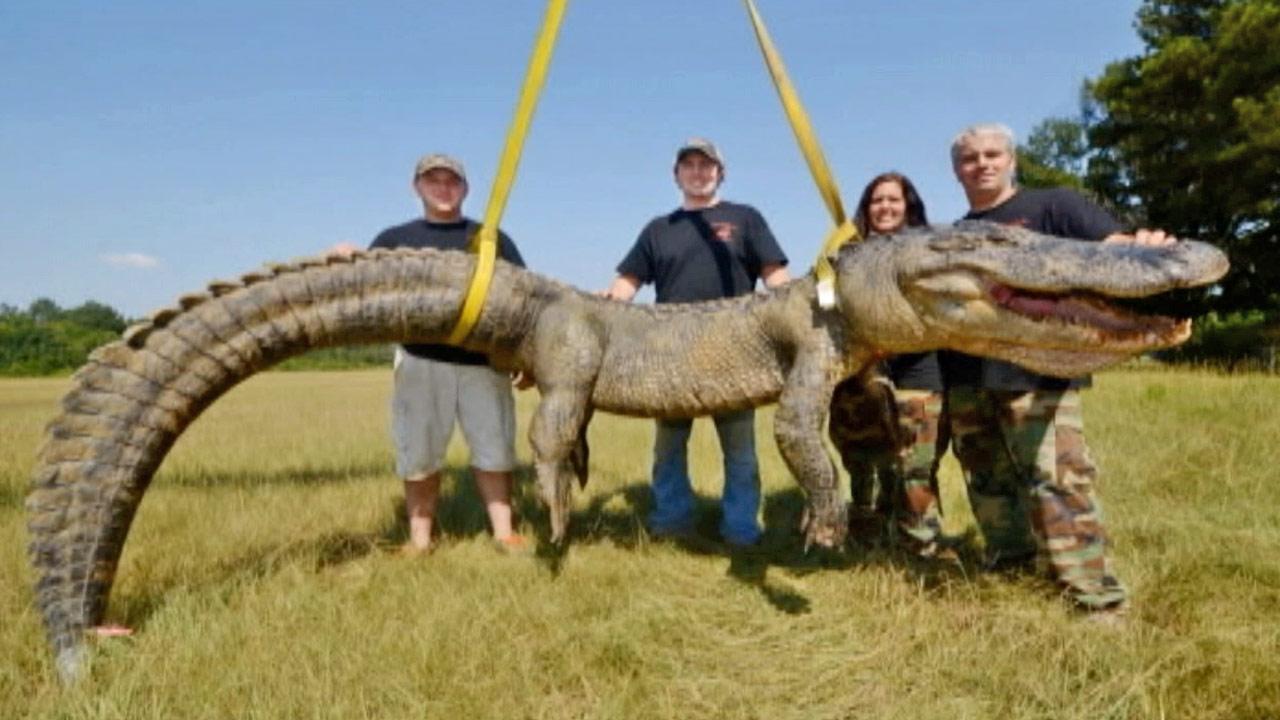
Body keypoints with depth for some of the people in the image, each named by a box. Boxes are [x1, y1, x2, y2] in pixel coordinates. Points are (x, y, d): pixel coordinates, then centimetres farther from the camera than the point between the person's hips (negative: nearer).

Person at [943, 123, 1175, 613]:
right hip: (966, 378, 6)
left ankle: (1098, 602, -5)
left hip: (1035, 369, -5)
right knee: (989, 485, 11)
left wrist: (1145, 244, -29)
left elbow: (1115, 246, -6)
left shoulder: (1051, 206, 6)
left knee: (1055, 478, -13)